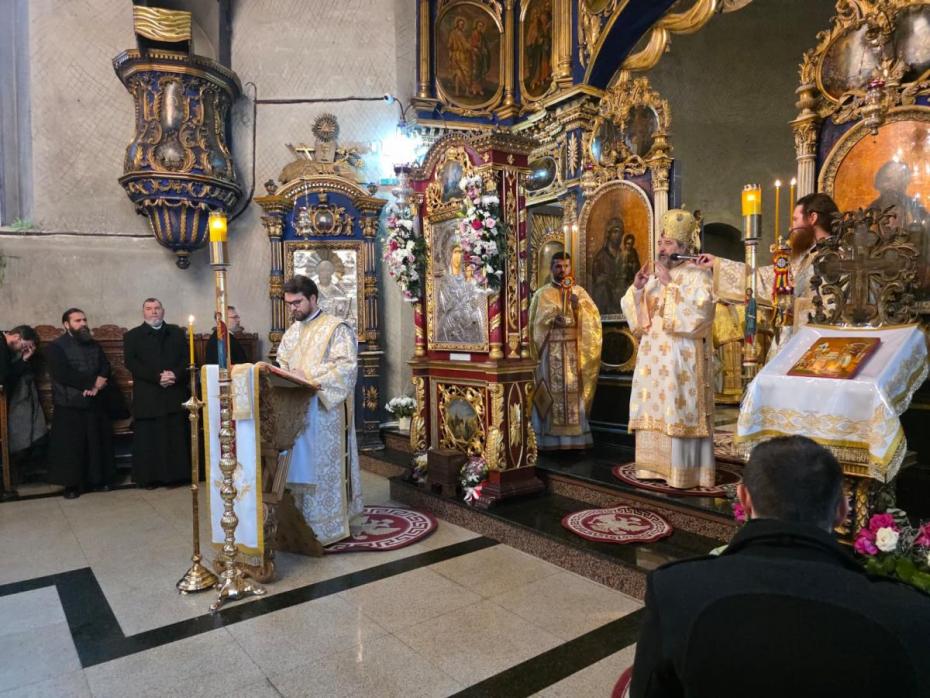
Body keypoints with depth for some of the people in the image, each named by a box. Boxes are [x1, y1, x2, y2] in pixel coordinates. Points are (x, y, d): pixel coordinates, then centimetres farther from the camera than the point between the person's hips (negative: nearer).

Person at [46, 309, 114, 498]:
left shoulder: (94, 345, 14)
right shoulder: (56, 347, -4)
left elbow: (105, 368, 4)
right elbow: (63, 374, -17)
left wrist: (96, 385, -16)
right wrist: (93, 382, -17)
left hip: (96, 404, 5)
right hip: (69, 406, -5)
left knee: (98, 443, 9)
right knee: (70, 446, 1)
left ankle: (98, 479, 20)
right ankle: (72, 484, 11)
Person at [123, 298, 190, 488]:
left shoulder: (177, 332, 15)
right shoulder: (132, 336, 8)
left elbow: (186, 357, 8)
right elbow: (131, 362, -5)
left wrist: (175, 374, -12)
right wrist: (157, 377, -15)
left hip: (175, 394, 2)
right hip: (147, 397, -2)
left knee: (177, 436, 2)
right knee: (149, 438, -1)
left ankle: (178, 474, 8)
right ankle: (149, 477, 5)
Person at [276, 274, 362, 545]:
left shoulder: (336, 328, -7)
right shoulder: (292, 331, 16)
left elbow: (347, 366, -17)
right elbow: (282, 364, 20)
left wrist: (310, 377, -24)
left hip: (325, 411, -7)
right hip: (296, 410, 7)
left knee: (324, 466, -1)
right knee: (301, 466, 11)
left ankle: (328, 526, 9)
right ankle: (305, 520, 22)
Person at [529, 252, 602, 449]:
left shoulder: (579, 291, 12)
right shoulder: (542, 294, 7)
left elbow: (593, 318, 2)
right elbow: (535, 324, 1)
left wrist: (579, 306, -14)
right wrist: (552, 321, -15)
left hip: (574, 350, 2)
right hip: (551, 351, -2)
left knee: (574, 391, 1)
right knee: (552, 393, -5)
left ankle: (575, 439, 7)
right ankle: (552, 440, 0)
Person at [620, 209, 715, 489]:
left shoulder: (699, 274, -5)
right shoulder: (655, 275, 13)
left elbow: (698, 315, -18)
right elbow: (636, 317, 12)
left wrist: (670, 286, -17)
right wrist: (637, 288, -5)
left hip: (683, 359, -6)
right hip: (653, 357, 6)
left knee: (680, 413, -5)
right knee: (654, 411, 8)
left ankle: (684, 472, 4)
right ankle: (656, 465, 18)